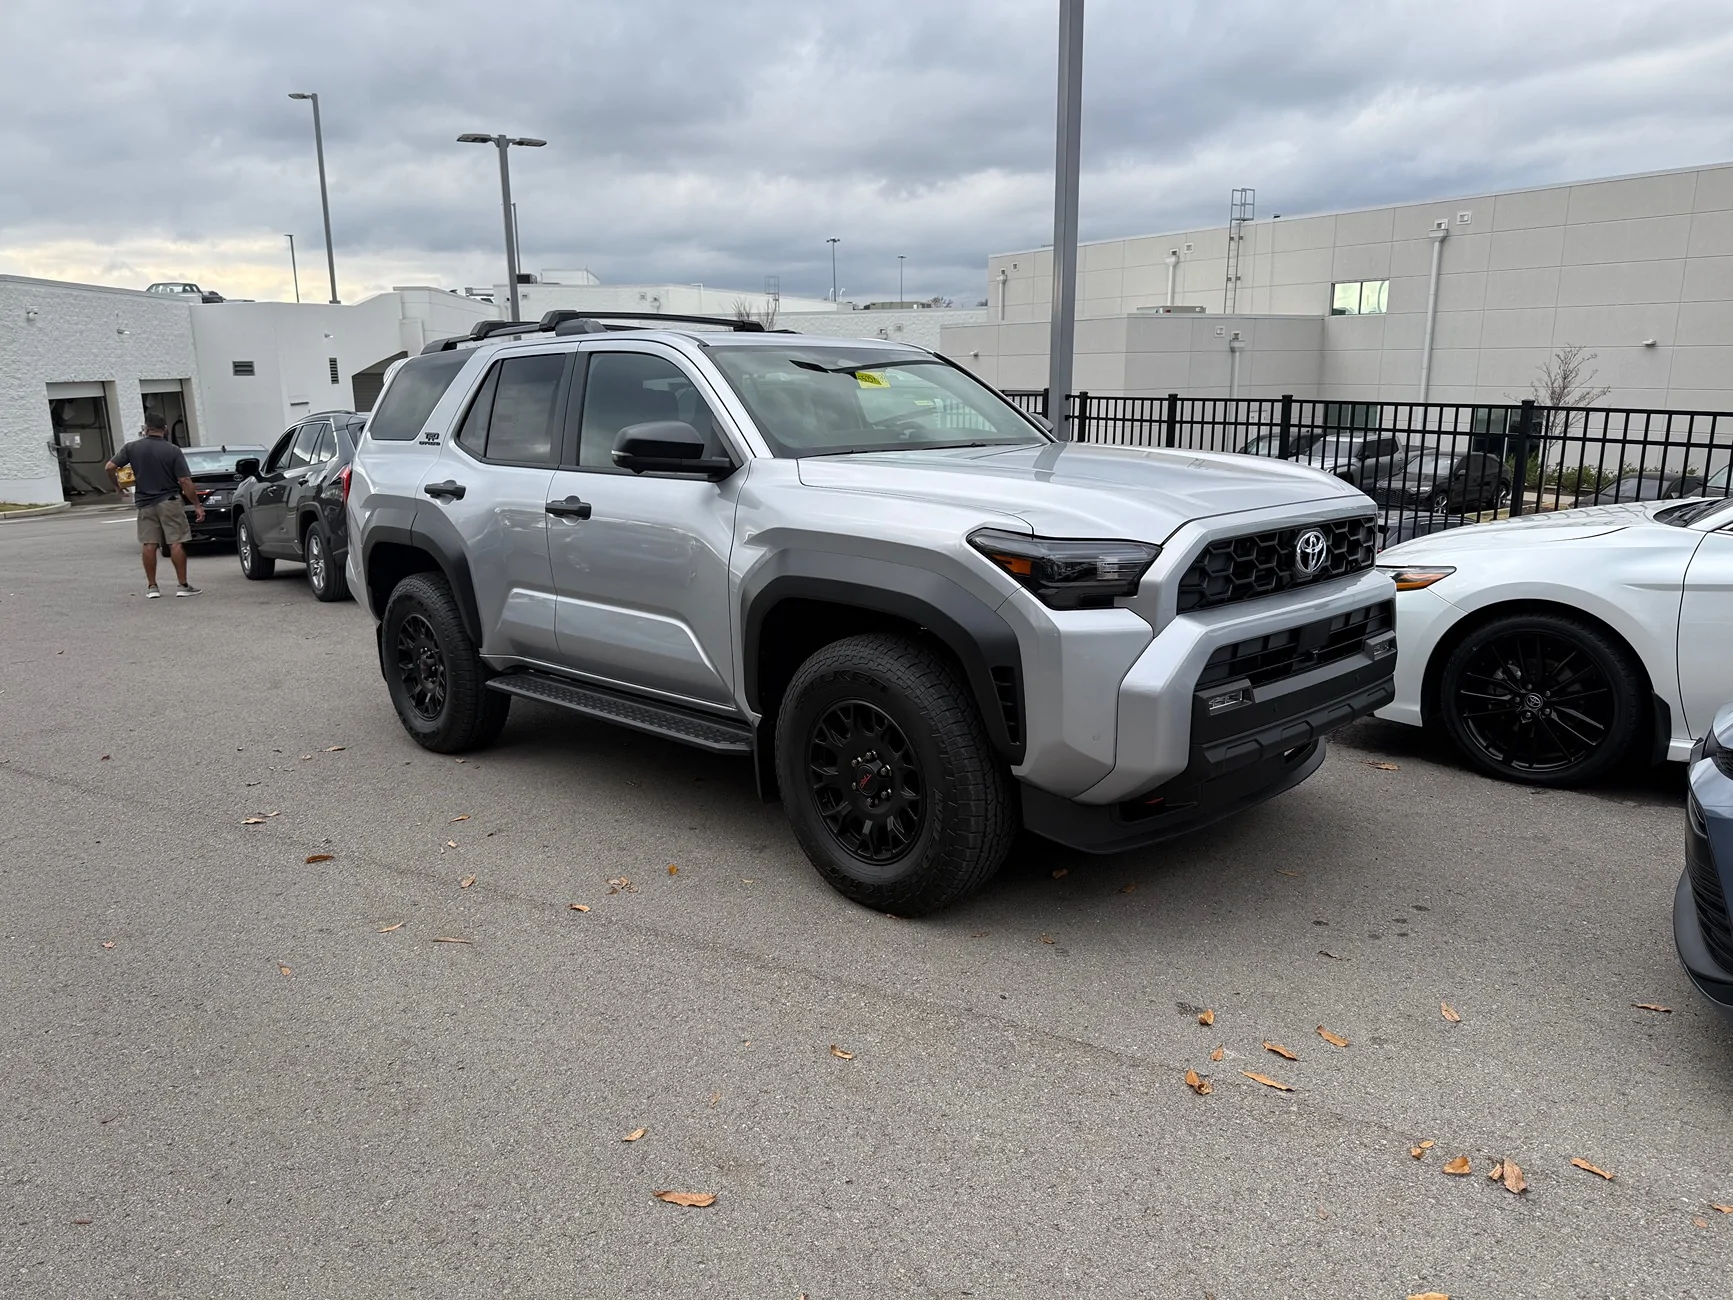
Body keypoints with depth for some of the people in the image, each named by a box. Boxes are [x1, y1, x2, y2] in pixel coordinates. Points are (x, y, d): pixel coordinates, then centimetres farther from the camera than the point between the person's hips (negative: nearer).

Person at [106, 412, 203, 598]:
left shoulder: (132, 448, 1)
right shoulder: (173, 450, -7)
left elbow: (110, 467, -2)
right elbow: (185, 481, -11)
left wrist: (116, 485, 16)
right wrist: (197, 505, -6)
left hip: (145, 503, 3)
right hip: (169, 501, -3)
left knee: (149, 545, 6)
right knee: (176, 543, -1)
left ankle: (152, 587, 8)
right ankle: (183, 585, -1)